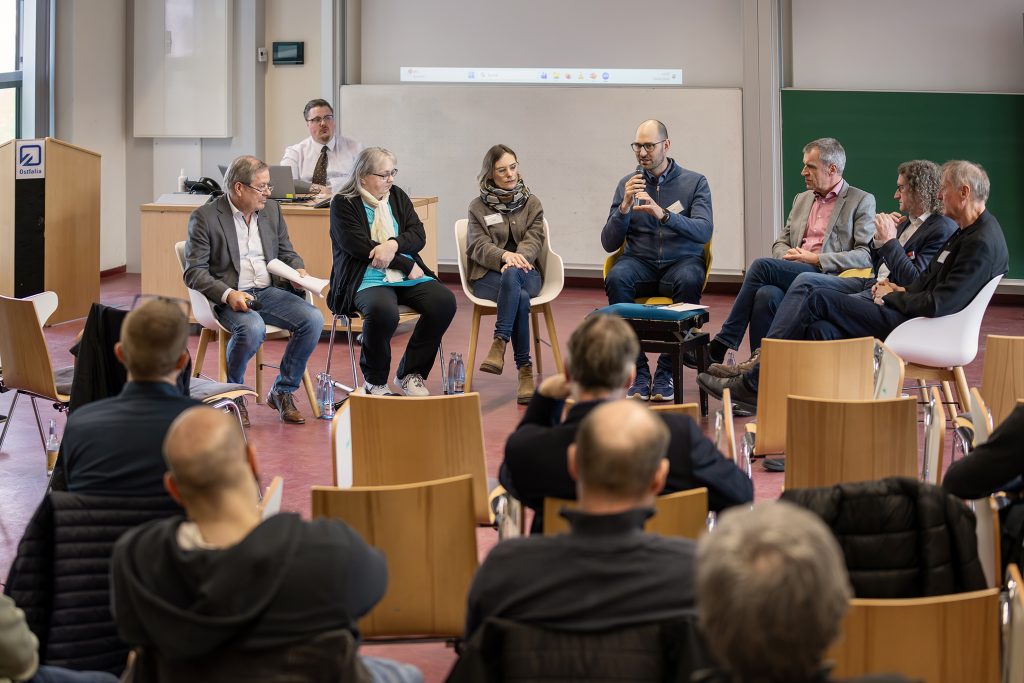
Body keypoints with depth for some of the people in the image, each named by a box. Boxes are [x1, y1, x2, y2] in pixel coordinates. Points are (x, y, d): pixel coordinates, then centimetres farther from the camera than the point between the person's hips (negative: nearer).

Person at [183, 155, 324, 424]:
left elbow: (286, 252, 22)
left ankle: (282, 392, -3)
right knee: (252, 329, -36)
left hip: (270, 291, 6)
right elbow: (194, 271, -9)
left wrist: (298, 271, -2)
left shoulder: (272, 210, 12)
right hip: (230, 297, -5)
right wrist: (228, 294, -24)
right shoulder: (205, 217, -5)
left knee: (314, 319, -20)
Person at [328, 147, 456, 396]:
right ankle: (374, 381, -12)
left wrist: (394, 245, -16)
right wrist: (407, 265, -11)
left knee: (444, 301, -22)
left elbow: (418, 235, 8)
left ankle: (410, 374, -6)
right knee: (383, 310, -38)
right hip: (367, 279, -6)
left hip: (408, 276, 6)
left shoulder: (397, 196, 17)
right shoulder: (343, 204, 0)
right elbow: (359, 245, -12)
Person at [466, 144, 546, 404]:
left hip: (525, 273, 1)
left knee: (511, 276, -40)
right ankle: (524, 370, -40)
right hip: (488, 276, -1)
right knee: (520, 298, -38)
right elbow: (479, 246, -3)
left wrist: (518, 258, -23)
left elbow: (534, 240, 1)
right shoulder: (478, 207, 10)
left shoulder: (532, 203, 16)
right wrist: (505, 255, -25)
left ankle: (499, 345, -46)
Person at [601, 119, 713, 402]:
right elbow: (609, 244, 6)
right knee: (616, 278, -33)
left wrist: (662, 214, -25)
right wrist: (624, 208, -12)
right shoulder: (627, 185, 11)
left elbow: (704, 232, -11)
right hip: (640, 262, 2)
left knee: (688, 281, -37)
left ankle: (666, 371, -22)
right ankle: (638, 371, -24)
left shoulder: (695, 182, 4)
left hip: (682, 261, -2)